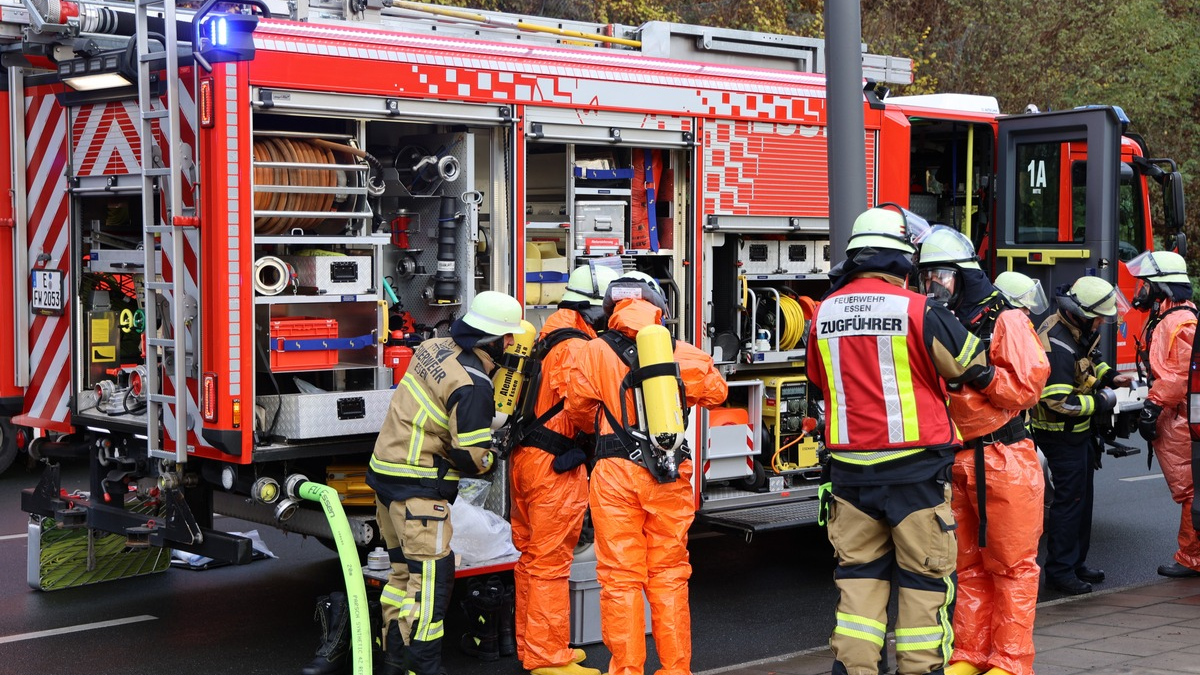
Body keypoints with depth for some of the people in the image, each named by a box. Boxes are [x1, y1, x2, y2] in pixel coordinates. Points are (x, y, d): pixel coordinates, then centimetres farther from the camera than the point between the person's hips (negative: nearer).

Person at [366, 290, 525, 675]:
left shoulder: (435, 348, 6)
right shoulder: (472, 386, -21)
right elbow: (473, 457, -18)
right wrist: (493, 458, 4)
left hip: (386, 470, 10)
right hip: (417, 488, -10)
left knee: (404, 571, 17)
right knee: (431, 575, -4)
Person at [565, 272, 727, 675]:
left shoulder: (596, 351, -3)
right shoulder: (682, 352, 2)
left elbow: (579, 409, 7)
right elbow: (716, 390, 15)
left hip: (616, 475, -2)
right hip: (670, 476, 2)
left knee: (620, 580, 4)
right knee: (669, 576, 12)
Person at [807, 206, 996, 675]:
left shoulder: (825, 312, 4)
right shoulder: (916, 310, -12)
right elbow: (975, 368, -3)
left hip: (849, 470, 5)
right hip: (914, 466, -5)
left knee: (859, 572, 12)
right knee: (925, 574, 6)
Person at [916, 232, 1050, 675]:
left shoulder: (1005, 319, -7)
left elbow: (1027, 385, -16)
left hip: (1003, 460, -6)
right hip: (955, 461, 6)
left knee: (1011, 565, 1)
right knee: (969, 565, 12)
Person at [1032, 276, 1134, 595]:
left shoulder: (1078, 331, 2)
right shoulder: (1056, 347, -29)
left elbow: (1090, 359, 23)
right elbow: (1059, 402, -31)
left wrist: (1109, 375, 4)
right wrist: (1100, 403, -20)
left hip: (1079, 428, 10)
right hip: (1061, 434, -10)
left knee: (1082, 494, 16)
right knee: (1069, 497, -7)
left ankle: (1076, 563, 26)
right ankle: (1060, 570, 1)